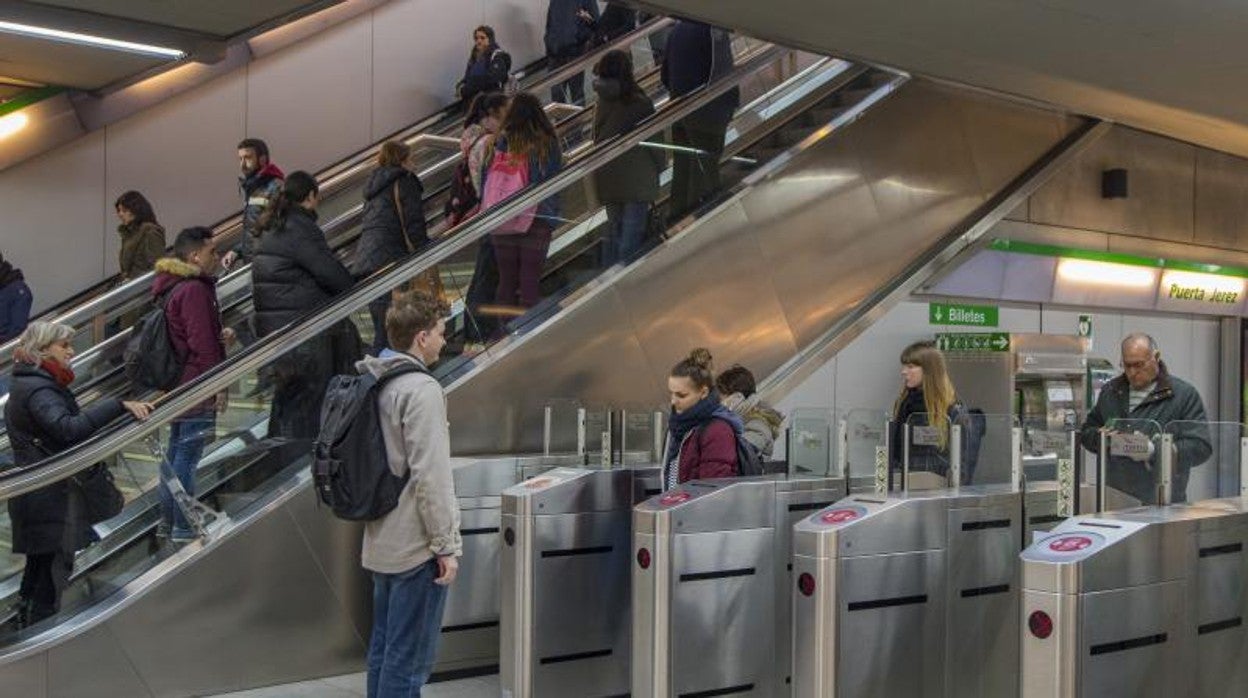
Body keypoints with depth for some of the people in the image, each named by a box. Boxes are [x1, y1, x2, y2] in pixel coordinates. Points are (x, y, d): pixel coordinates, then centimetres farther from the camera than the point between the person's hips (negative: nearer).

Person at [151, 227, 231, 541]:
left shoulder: (173, 287, 15)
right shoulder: (194, 290, -18)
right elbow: (201, 345, -21)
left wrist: (221, 335, 5)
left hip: (177, 385, 11)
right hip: (196, 389, -11)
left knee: (175, 452, 16)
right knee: (187, 457, -6)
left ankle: (168, 522, 24)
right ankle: (183, 528, -1)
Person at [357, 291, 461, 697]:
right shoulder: (422, 389, -17)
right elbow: (430, 476, -21)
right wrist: (447, 545, -15)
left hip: (381, 543, 9)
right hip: (415, 546, -9)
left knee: (383, 649, 16)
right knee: (408, 660, -2)